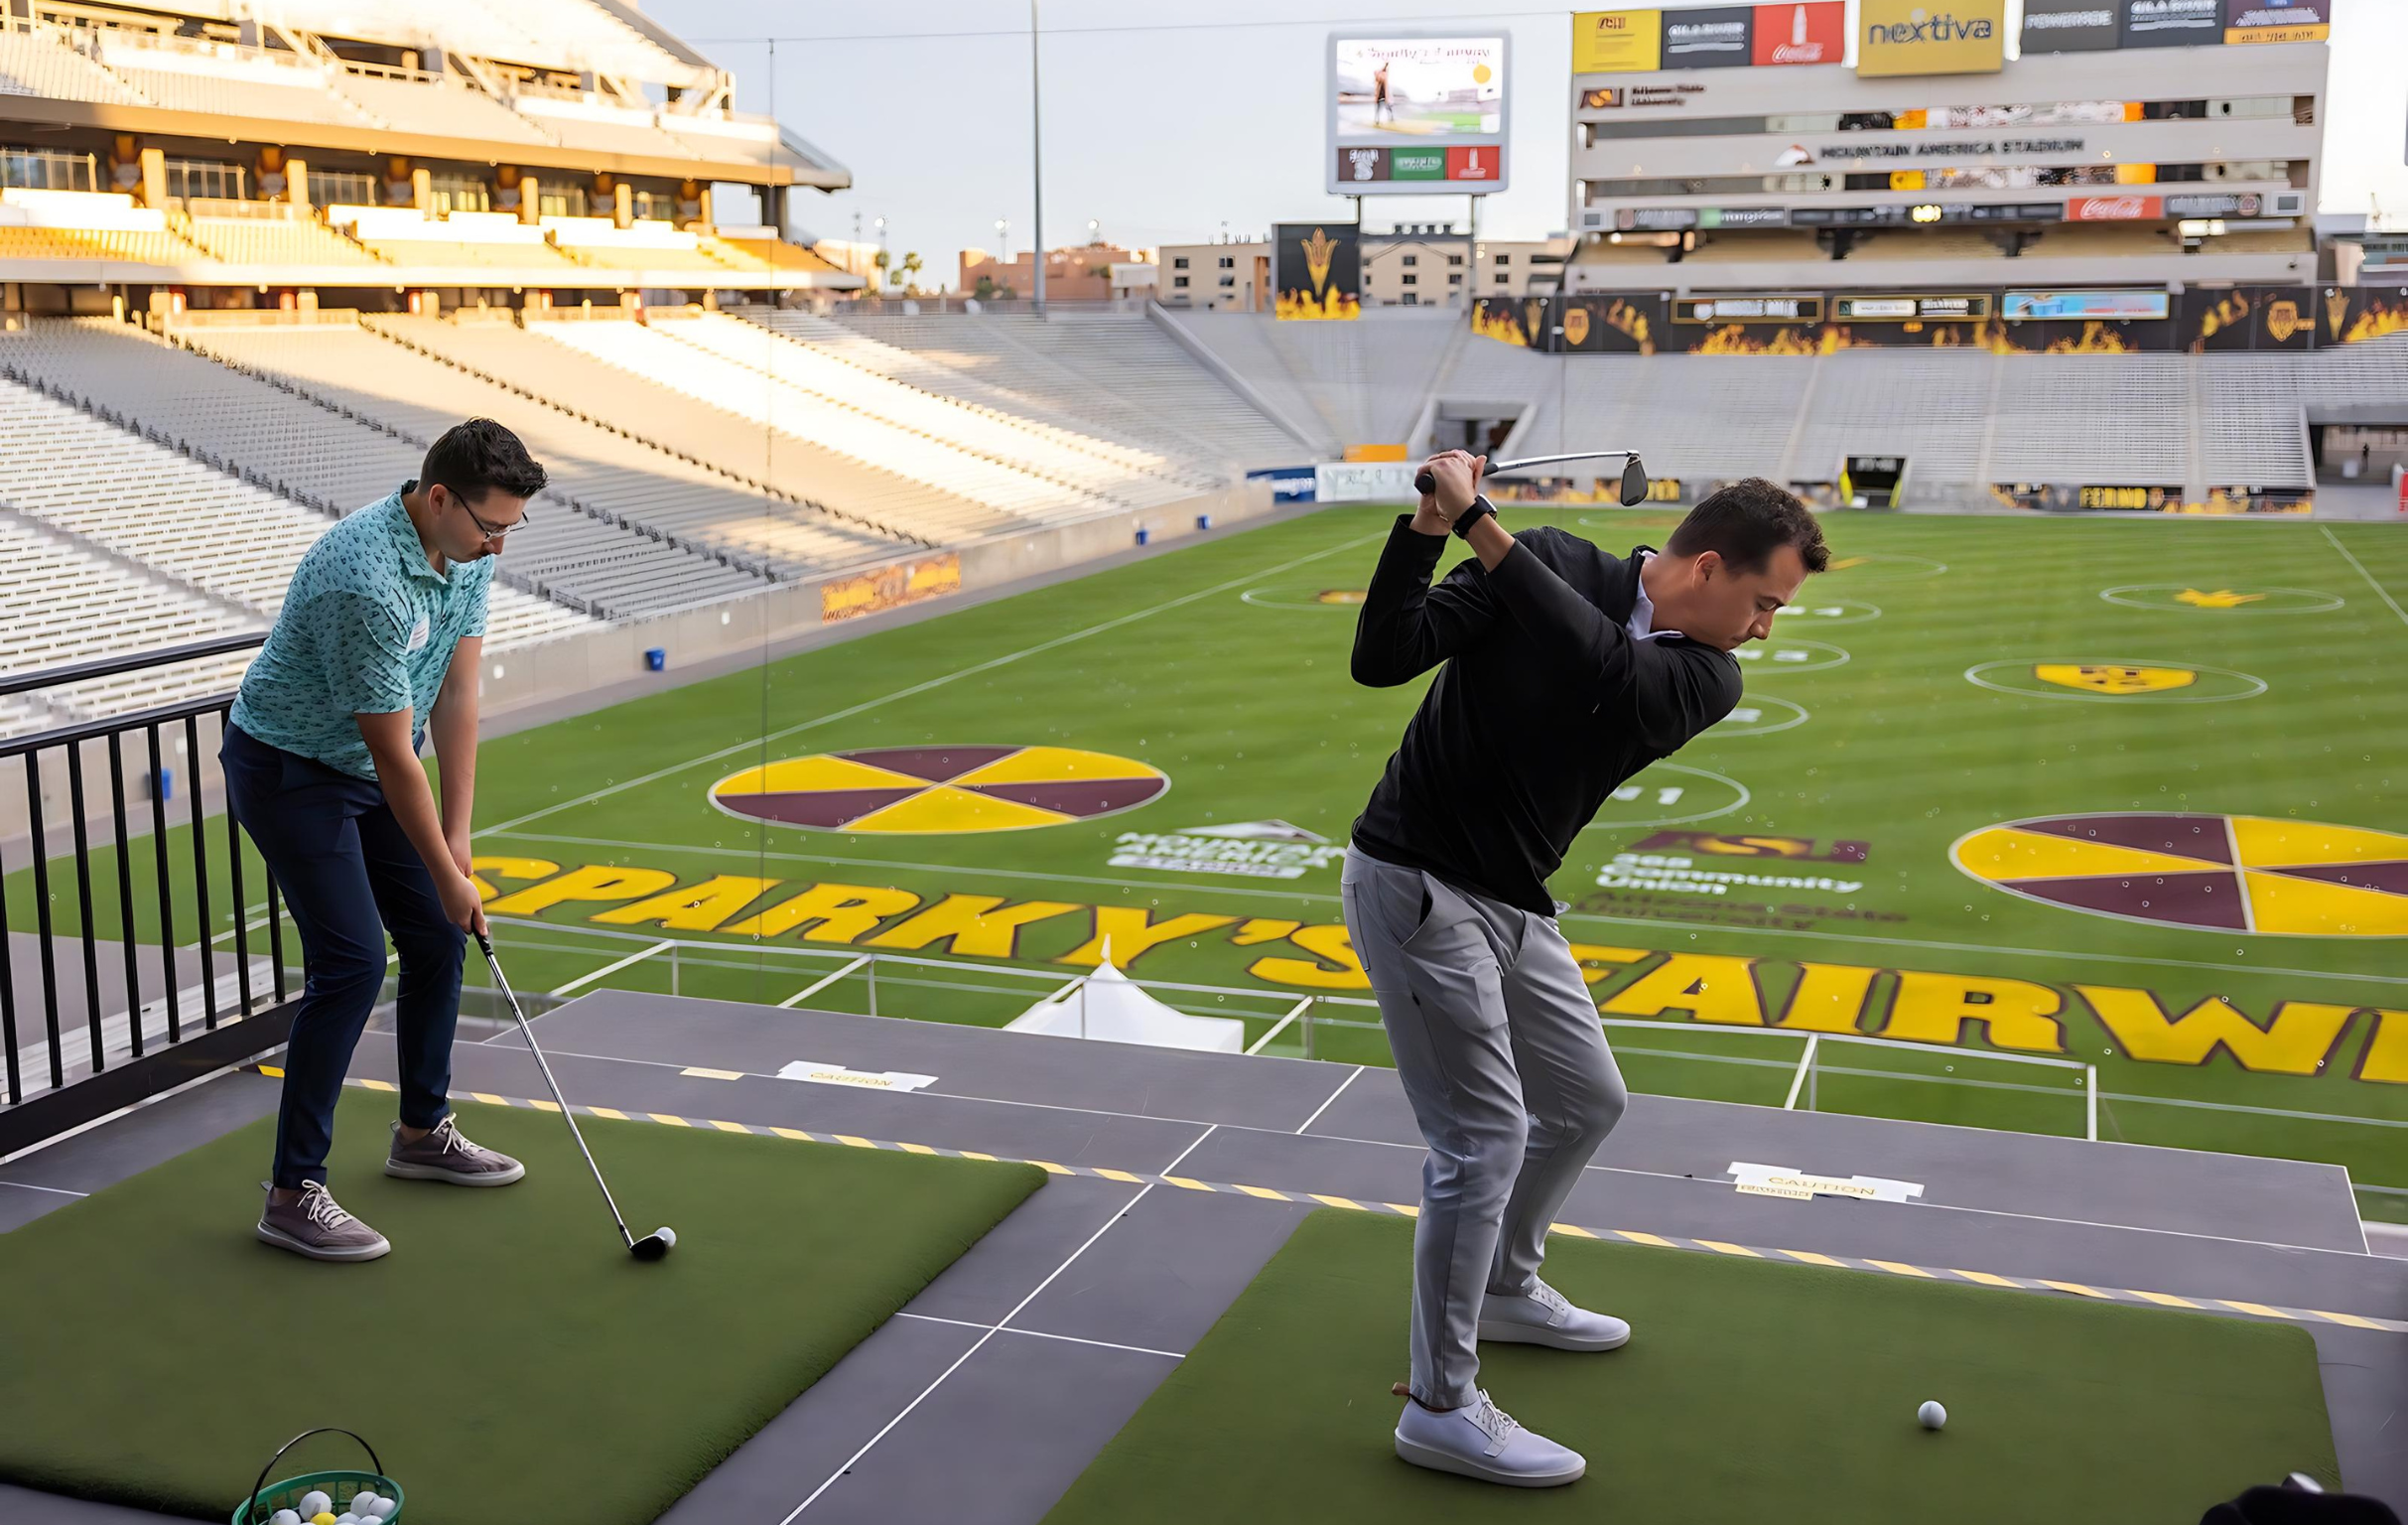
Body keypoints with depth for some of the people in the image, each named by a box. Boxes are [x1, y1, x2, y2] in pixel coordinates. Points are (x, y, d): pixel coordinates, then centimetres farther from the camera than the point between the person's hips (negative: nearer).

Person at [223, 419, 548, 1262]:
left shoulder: (468, 551, -7)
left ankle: (422, 1130, 27)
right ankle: (293, 1192, -5)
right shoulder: (366, 582, -34)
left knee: (438, 936, 10)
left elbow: (456, 696, -4)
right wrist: (448, 876, -17)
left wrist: (458, 836, -7)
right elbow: (394, 754, -27)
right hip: (288, 772, -9)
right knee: (351, 964, -14)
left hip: (365, 769, 9)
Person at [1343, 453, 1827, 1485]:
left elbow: (1607, 669, -24)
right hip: (1414, 884, -7)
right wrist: (1424, 529, -30)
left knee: (1589, 1102, 19)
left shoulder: (1706, 679, -2)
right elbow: (1381, 659, -17)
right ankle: (1440, 1406, 4)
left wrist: (1479, 524, -29)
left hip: (1513, 906, 7)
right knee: (1484, 1135, -9)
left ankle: (1505, 1288, 43)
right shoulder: (1546, 564, -12)